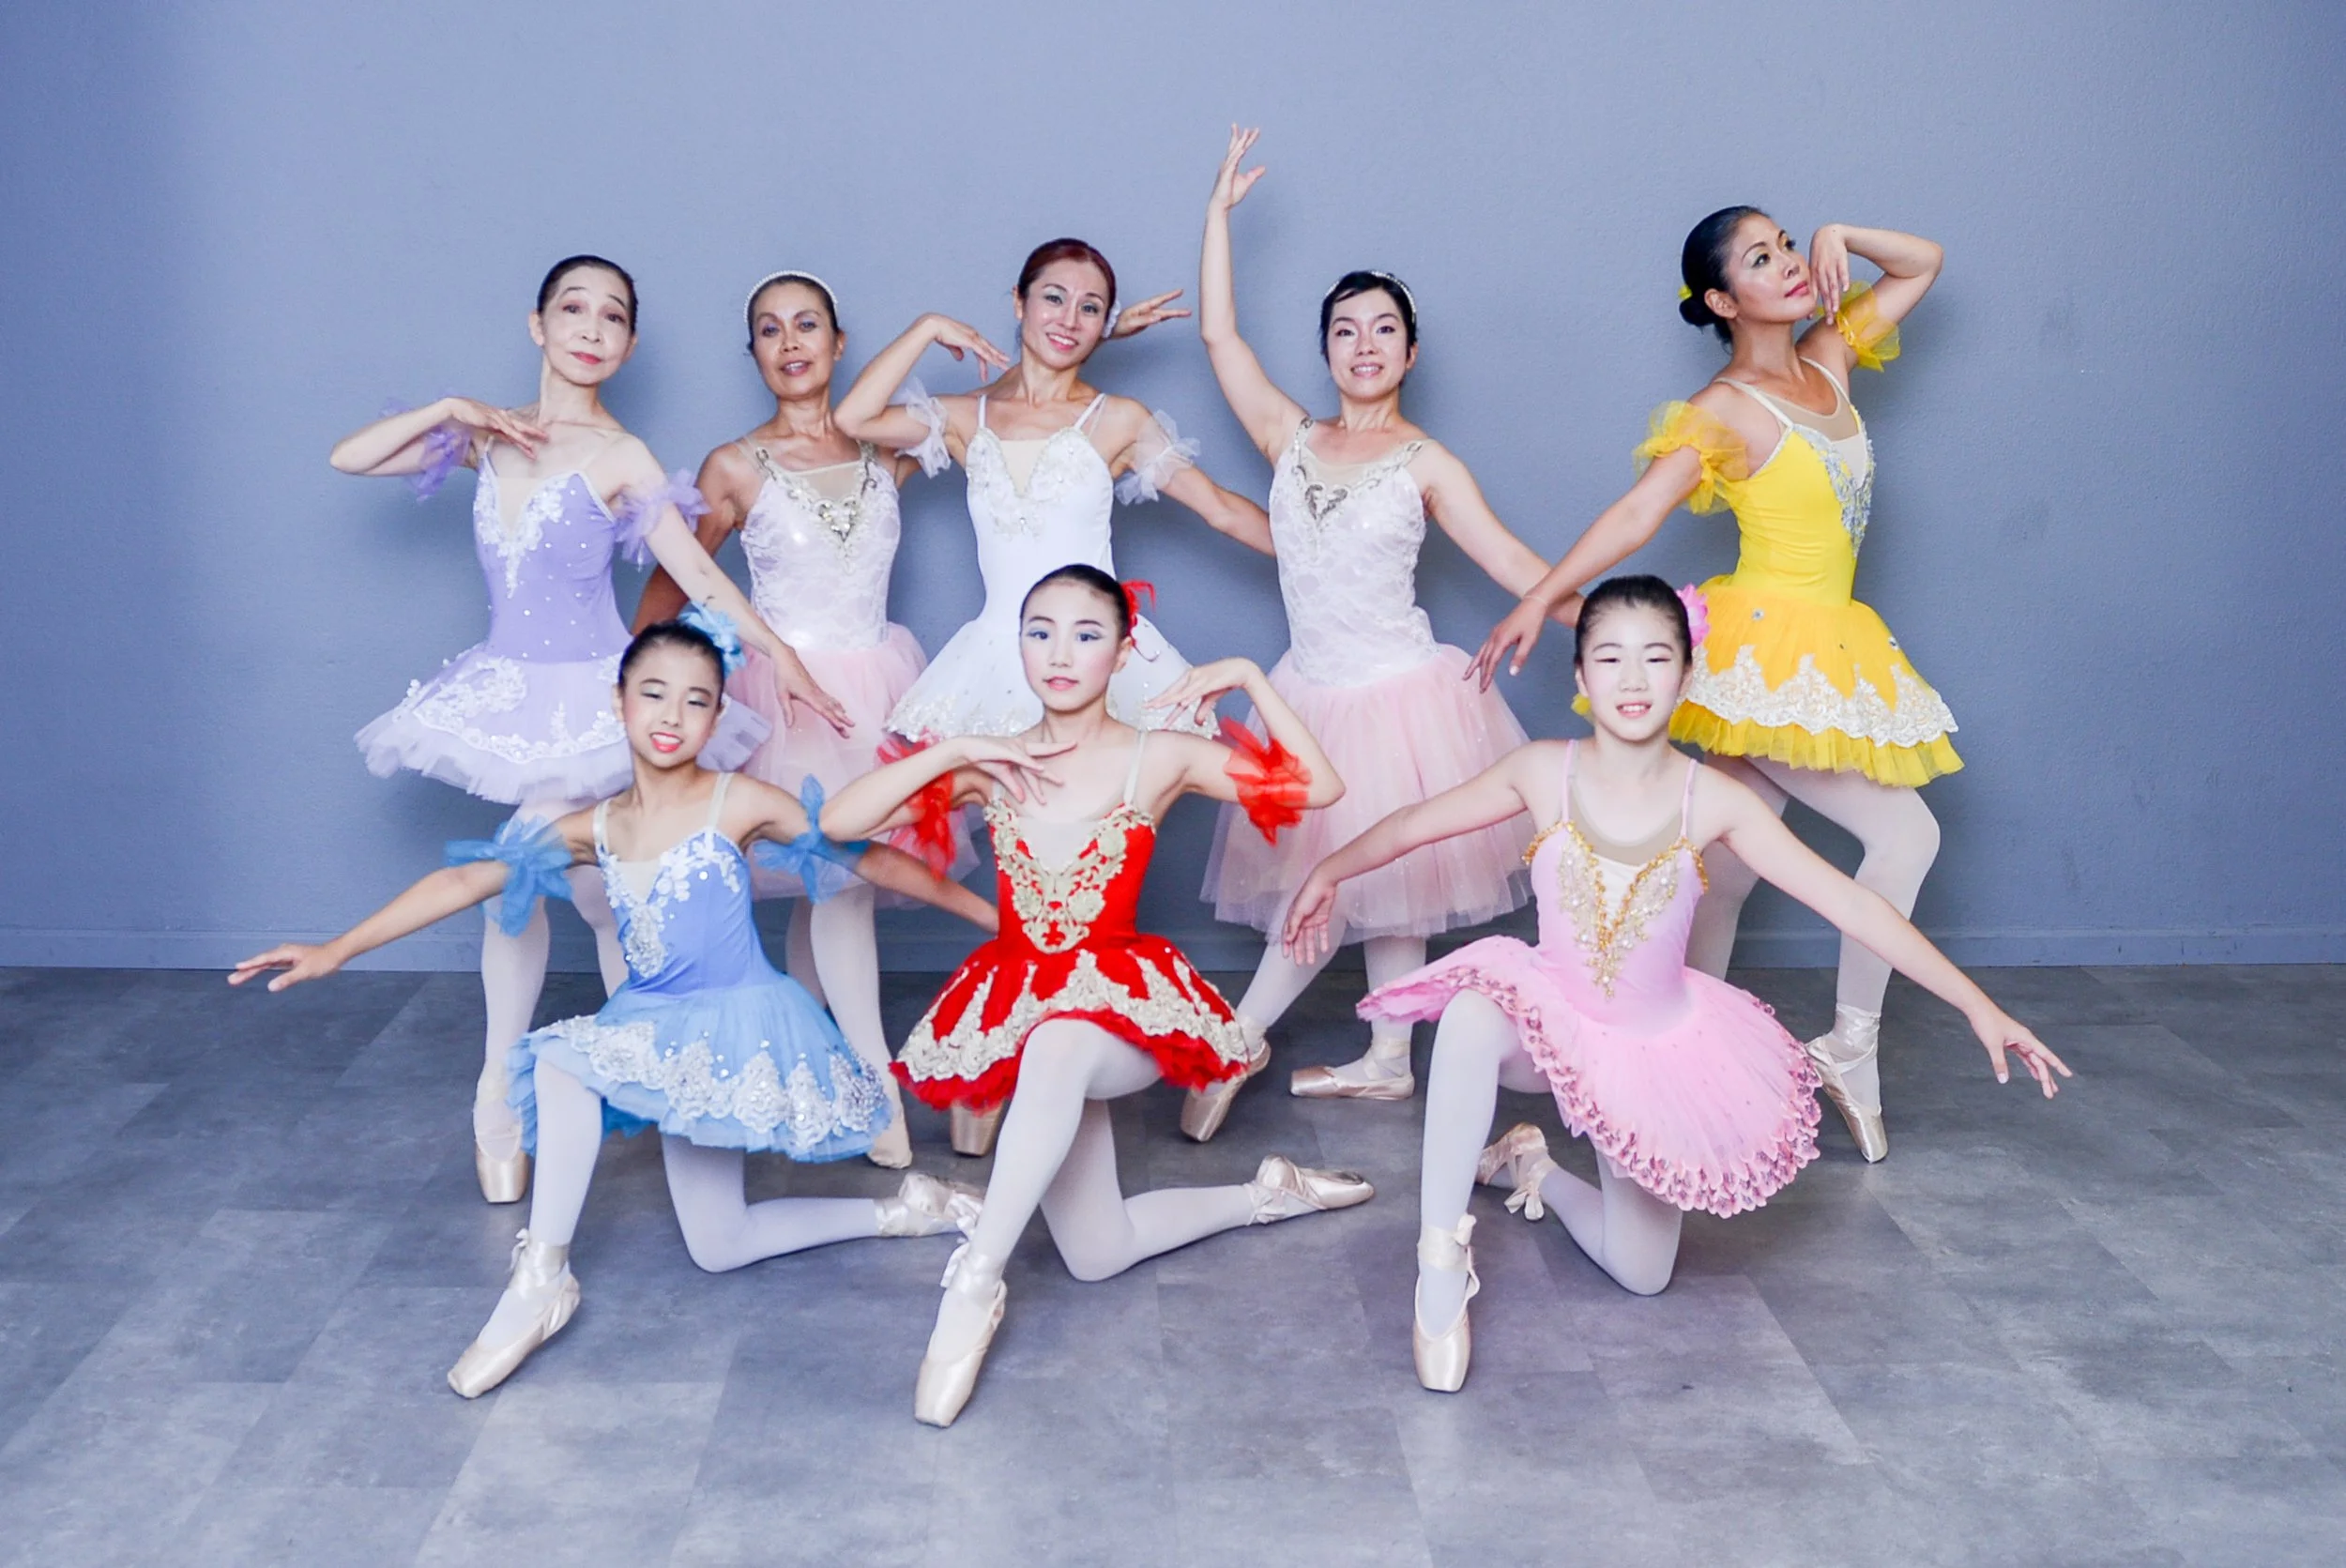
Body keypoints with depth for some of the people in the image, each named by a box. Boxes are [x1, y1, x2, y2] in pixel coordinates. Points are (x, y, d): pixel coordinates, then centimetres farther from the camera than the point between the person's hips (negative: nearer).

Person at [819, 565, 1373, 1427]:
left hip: (1122, 999, -3)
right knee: (1096, 1253, 1)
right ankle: (1265, 1194, 27)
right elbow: (838, 821, -7)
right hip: (1018, 998, 4)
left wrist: (1249, 677, -12)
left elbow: (1319, 786, -9)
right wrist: (952, 753, -14)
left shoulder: (1158, 757, -2)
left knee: (1058, 1045, -42)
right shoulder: (991, 763, 2)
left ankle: (975, 1283, -33)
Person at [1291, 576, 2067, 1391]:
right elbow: (1417, 823, 1)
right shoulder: (1544, 772, -15)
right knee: (1471, 1018, -38)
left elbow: (1851, 904, -16)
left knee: (1641, 1275, 3)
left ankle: (1537, 1171, 34)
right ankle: (1440, 1258, -25)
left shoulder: (1714, 801, -16)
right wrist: (1329, 872, 14)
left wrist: (1980, 1007, -17)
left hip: (1658, 1046, 1)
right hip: (1549, 1018, -1)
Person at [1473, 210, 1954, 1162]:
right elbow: (1636, 514, -18)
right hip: (1769, 651, -7)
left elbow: (1924, 263, 20)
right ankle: (1851, 1045, 3)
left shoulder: (1827, 360, 11)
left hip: (1817, 651, 7)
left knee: (1729, 870, 10)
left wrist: (1837, 238, 5)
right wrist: (1540, 599, -25)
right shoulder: (1723, 413, -10)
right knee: (1905, 835, -8)